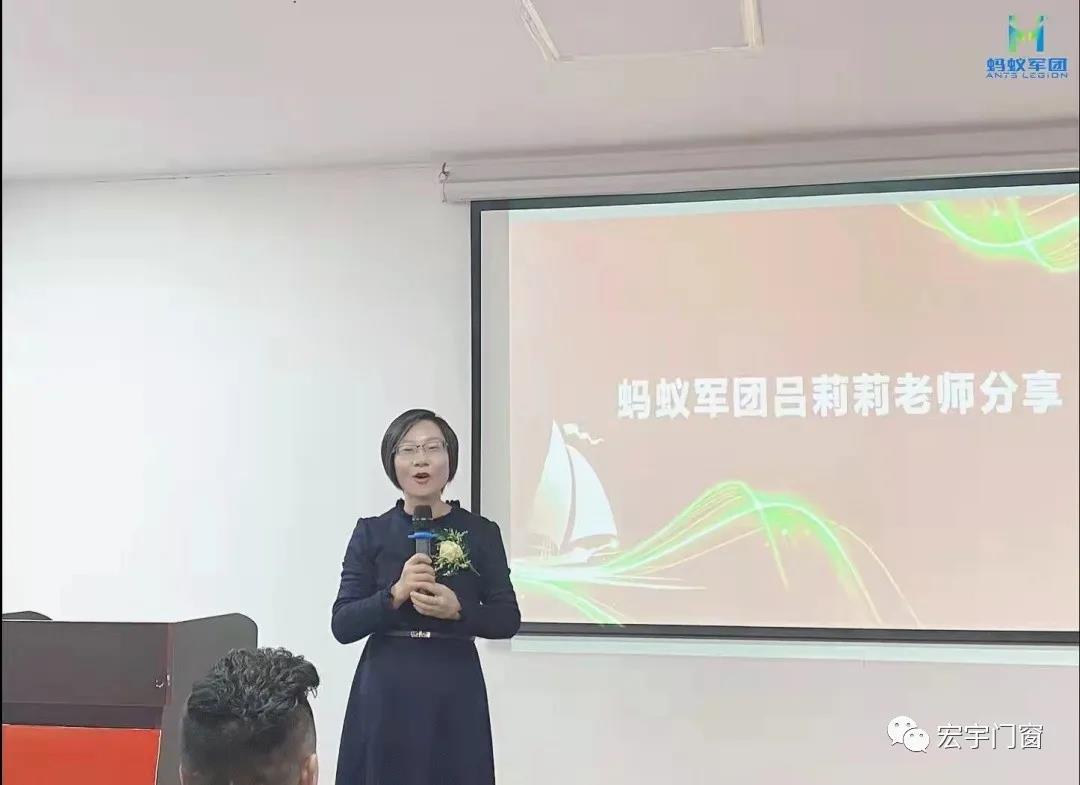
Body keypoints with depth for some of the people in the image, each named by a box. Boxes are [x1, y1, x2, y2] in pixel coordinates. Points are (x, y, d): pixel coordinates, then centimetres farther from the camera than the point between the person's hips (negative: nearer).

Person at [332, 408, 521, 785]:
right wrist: (395, 594, -18)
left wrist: (458, 610, -15)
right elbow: (342, 625, -3)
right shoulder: (371, 533, 1)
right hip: (386, 693, 0)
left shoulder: (481, 532, 1)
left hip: (456, 694, 0)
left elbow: (508, 619, 2)